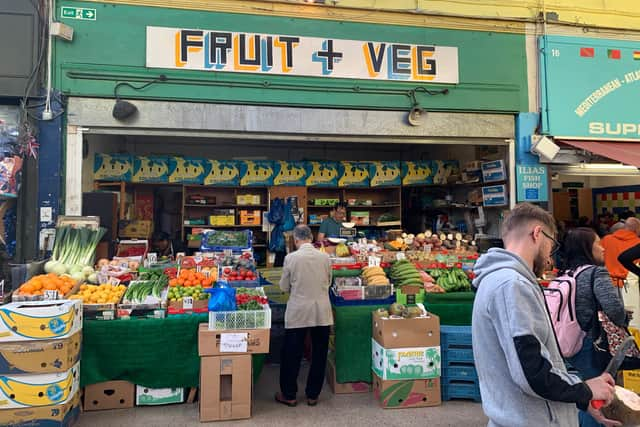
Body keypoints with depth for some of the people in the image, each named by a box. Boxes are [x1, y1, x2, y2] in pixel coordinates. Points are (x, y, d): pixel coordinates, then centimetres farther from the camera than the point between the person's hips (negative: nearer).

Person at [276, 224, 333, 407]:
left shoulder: (291, 258, -11)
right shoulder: (325, 257, -4)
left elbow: (284, 287, -1)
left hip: (298, 312, -2)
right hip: (322, 312, 2)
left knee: (292, 354, 13)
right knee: (319, 355, 14)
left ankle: (289, 395, 24)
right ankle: (312, 395, 25)